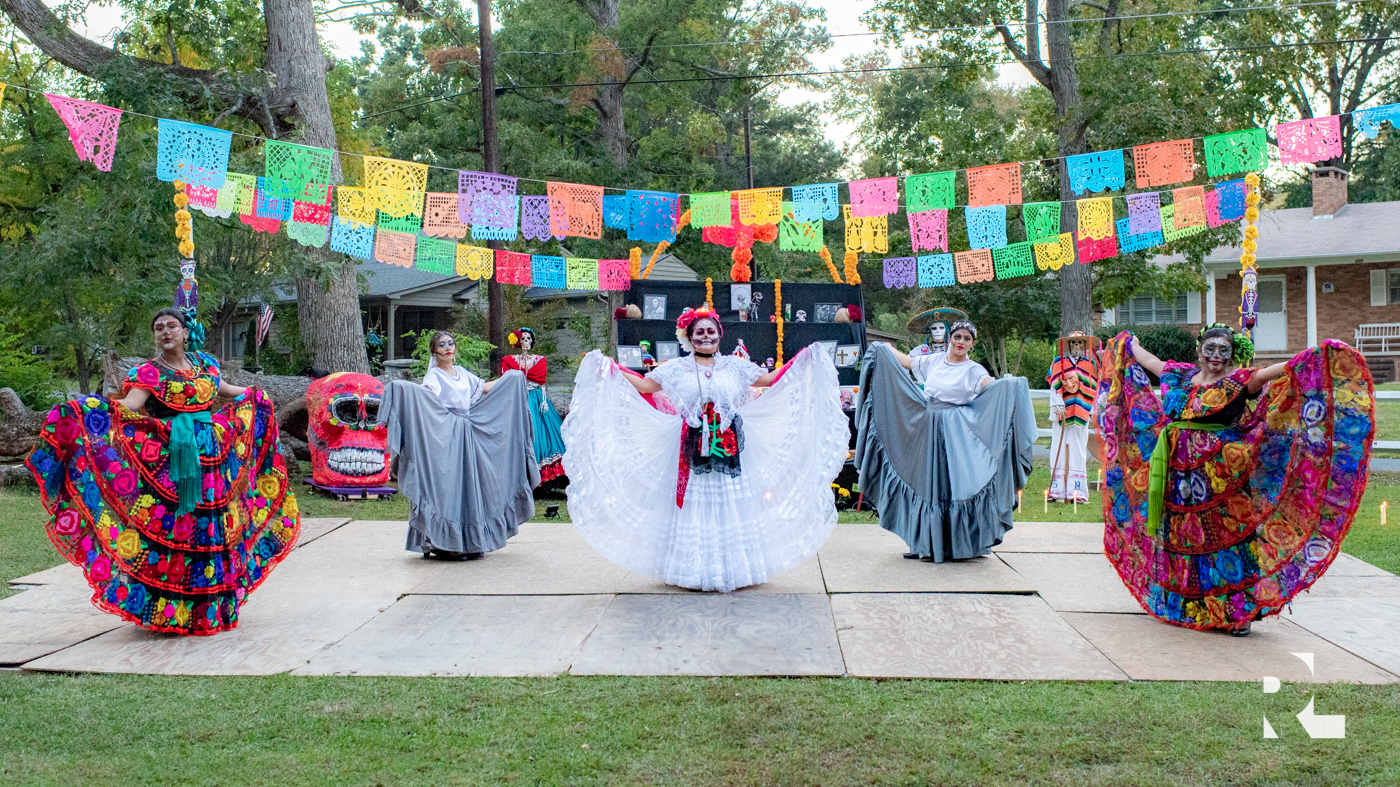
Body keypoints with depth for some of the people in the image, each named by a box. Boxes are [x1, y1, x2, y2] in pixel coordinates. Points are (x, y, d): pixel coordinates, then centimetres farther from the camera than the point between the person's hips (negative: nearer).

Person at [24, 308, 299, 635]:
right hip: (171, 462, -5)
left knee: (212, 531, 6)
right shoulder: (149, 373, -2)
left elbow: (221, 387, 34)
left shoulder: (202, 363, 14)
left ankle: (215, 606, 16)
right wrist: (106, 406, -38)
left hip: (214, 458, 5)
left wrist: (252, 395, 48)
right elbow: (130, 405, -18)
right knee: (170, 530, -6)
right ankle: (168, 609, 2)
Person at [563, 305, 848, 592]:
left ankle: (733, 567, 12)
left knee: (731, 506, 3)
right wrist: (611, 370, -1)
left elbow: (769, 379, 13)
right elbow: (645, 385, 7)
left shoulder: (734, 366, 9)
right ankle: (694, 569, 8)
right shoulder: (677, 369, 7)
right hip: (693, 449, -1)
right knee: (694, 506, 1)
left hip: (729, 450, 1)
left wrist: (802, 362, 6)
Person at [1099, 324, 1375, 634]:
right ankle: (1185, 604, 26)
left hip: (1221, 475, -5)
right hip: (1178, 474, 5)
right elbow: (1148, 360, 27)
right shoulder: (1180, 375, 11)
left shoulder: (1239, 382, -3)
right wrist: (1127, 342, 43)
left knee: (1228, 537, -6)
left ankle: (1239, 610, -1)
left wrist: (1319, 354, -29)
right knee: (1181, 537, 12)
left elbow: (1273, 372, -16)